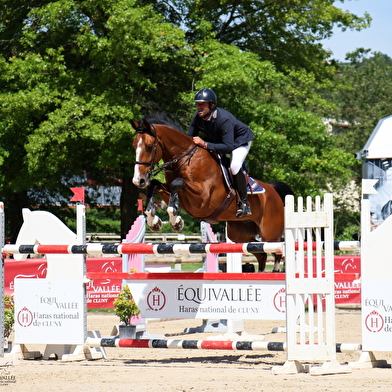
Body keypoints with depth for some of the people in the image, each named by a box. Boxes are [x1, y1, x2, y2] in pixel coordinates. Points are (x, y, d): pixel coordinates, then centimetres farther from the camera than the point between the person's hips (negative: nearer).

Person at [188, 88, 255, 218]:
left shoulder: (224, 119, -40)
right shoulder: (198, 116, -19)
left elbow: (228, 147, -43)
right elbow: (190, 138, -7)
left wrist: (204, 144, -48)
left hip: (240, 140, -7)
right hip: (216, 139, 7)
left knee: (234, 166, -31)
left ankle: (244, 204, -20)